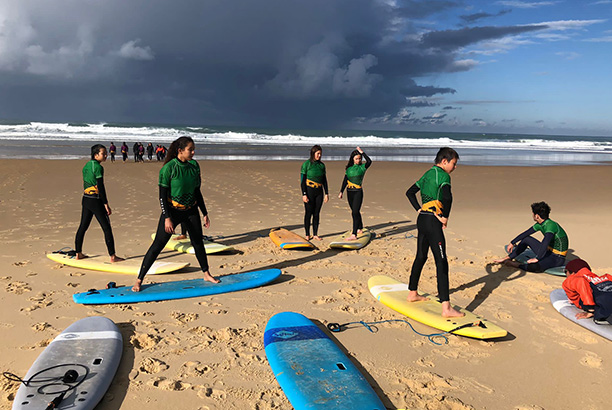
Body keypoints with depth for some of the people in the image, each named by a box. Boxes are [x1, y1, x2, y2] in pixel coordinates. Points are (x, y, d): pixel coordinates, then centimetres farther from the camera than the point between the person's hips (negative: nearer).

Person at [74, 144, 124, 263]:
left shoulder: (86, 166, 12)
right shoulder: (98, 167, -15)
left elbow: (86, 184, 17)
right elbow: (101, 187, -18)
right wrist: (106, 204, -15)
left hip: (86, 199, 9)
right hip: (96, 200, -9)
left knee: (83, 226, 16)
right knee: (106, 228, -4)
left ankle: (78, 253, 24)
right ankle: (112, 256, -2)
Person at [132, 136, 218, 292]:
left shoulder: (194, 166, 0)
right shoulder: (169, 168, -16)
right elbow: (162, 195, -14)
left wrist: (205, 213, 11)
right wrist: (167, 218, -20)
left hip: (191, 211, 5)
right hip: (172, 210, -5)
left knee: (198, 242, 14)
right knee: (158, 245, -4)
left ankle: (206, 274, 31)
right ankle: (139, 280, 5)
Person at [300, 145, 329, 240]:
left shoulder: (322, 165, 8)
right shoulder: (306, 164, -6)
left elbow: (324, 180, 12)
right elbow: (302, 180, -8)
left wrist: (327, 193, 8)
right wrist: (304, 194, -13)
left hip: (319, 192, 4)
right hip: (309, 191, -4)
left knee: (316, 213, 7)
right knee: (308, 213, 2)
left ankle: (315, 234, 15)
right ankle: (307, 235, 12)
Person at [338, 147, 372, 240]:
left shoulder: (362, 167, -2)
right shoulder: (349, 168, 10)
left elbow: (369, 161, -23)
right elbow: (345, 181, 14)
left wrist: (362, 152, -16)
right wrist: (341, 192, 11)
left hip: (358, 192, -5)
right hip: (349, 192, 5)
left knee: (355, 212, -13)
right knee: (354, 211, 16)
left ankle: (354, 234, -16)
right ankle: (360, 228, 36)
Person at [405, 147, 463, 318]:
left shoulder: (428, 174, 16)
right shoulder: (443, 175, -11)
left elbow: (410, 192, 22)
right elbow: (447, 196, -29)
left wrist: (419, 209, 15)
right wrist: (445, 216, -15)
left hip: (422, 219, 9)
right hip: (433, 222, -9)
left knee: (421, 257, 21)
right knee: (441, 262, -10)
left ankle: (412, 293, 33)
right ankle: (446, 308, -13)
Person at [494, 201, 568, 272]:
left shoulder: (551, 225, -26)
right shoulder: (540, 224, 1)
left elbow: (545, 242, -38)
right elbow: (525, 234, 12)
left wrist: (537, 258, -35)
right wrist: (512, 243, 16)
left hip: (558, 258, -9)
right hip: (549, 252, 9)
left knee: (535, 266, -36)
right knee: (526, 239, 10)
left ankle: (514, 264, -13)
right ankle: (507, 258, 9)